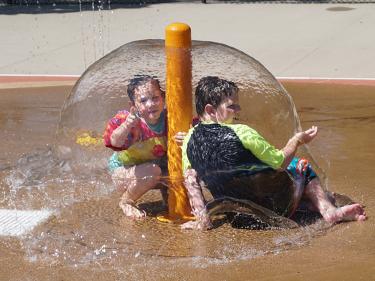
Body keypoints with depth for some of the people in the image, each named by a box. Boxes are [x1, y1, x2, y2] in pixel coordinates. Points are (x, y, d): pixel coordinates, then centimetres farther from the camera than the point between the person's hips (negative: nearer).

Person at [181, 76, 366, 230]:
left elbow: (190, 180, -3)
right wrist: (297, 140, 3)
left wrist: (202, 218, 2)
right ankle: (328, 210, 11)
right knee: (302, 167, 21)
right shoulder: (241, 133, -24)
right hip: (273, 207, -6)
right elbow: (280, 163, -14)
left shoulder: (190, 140, -7)